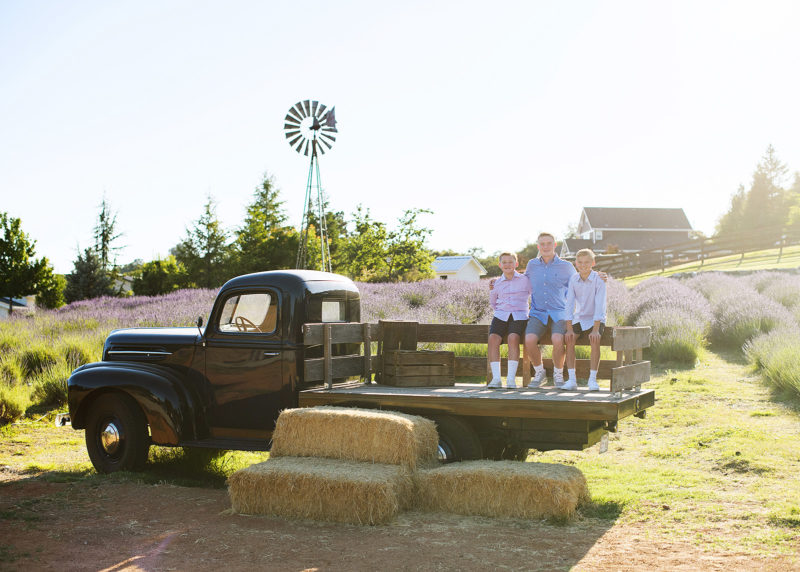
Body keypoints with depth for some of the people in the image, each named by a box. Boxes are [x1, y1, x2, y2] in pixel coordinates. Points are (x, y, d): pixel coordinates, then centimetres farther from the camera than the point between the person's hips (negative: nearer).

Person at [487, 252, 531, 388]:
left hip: (519, 316, -2)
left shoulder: (525, 280, 8)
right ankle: (496, 378, -24)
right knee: (493, 339, -25)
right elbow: (493, 303, 30)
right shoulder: (497, 283, 15)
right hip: (501, 315, 3)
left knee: (513, 338, -31)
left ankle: (511, 378, -27)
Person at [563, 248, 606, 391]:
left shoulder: (599, 280, -14)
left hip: (596, 319, -3)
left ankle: (592, 379, -22)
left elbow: (599, 305, -20)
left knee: (595, 341, -30)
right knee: (569, 340, -22)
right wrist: (569, 329, -14)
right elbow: (570, 304, -6)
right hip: (579, 319, 3)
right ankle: (572, 379, -18)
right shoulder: (573, 279, -3)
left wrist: (595, 329, -28)